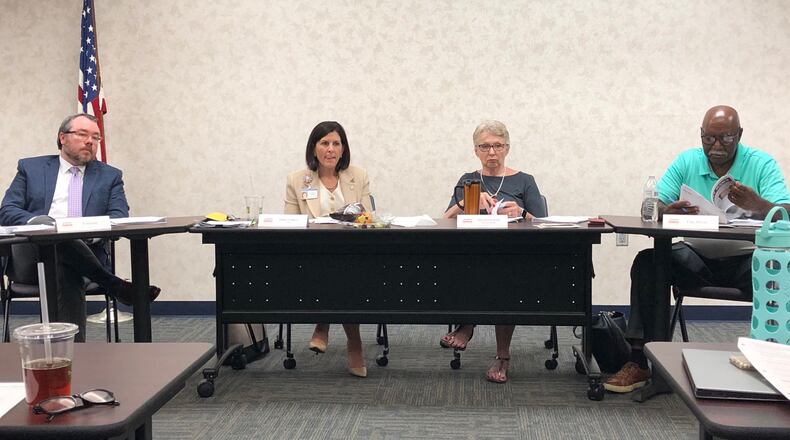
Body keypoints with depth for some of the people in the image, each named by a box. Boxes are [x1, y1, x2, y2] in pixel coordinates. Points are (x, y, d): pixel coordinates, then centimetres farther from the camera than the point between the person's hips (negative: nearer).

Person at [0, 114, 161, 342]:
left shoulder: (110, 176, 20)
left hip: (83, 252, 0)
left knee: (67, 273, -37)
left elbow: (119, 219, 7)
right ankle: (117, 287, -27)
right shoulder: (30, 168, 19)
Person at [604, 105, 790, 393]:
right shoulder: (686, 161, 4)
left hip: (744, 259, -1)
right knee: (646, 263, -23)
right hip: (696, 257, 2)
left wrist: (757, 205, -39)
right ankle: (640, 361, -20)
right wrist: (667, 211, -31)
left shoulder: (762, 164, -2)